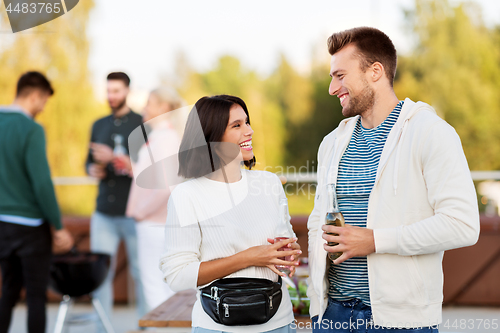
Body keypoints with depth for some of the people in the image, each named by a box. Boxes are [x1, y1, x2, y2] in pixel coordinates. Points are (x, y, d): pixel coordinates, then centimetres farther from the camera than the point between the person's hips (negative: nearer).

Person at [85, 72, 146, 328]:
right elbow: (90, 163, 21)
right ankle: (102, 327, 9)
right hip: (104, 213, 4)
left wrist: (114, 158, -17)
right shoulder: (99, 126, 15)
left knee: (141, 273, 1)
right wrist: (94, 170, -2)